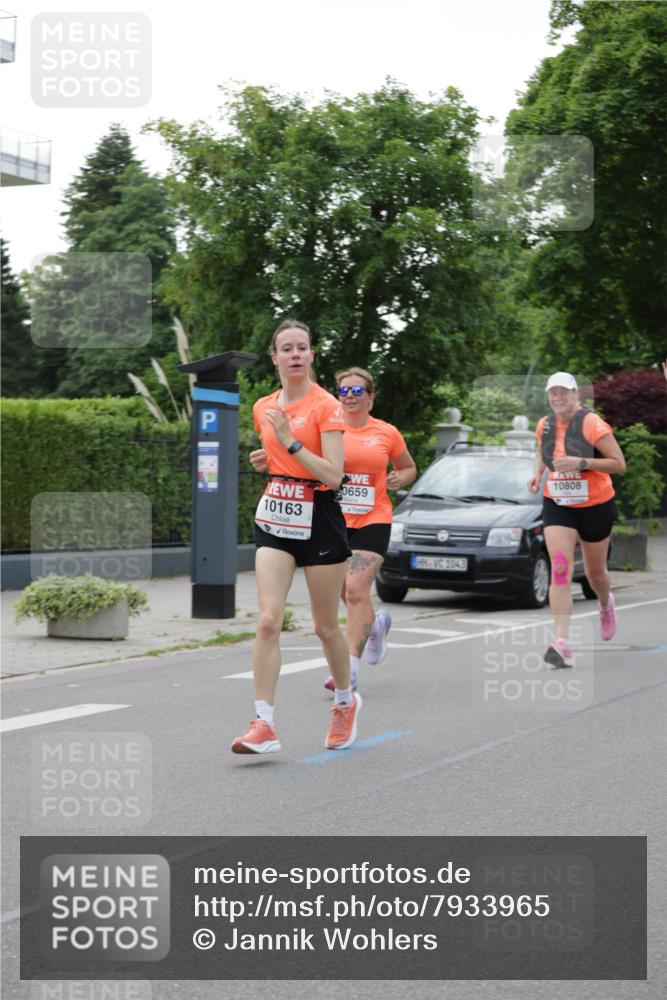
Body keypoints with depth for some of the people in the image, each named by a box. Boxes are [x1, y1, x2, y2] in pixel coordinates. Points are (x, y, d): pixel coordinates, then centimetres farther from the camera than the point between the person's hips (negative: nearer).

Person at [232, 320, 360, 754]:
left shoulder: (327, 406, -9)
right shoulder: (264, 407, 9)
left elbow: (333, 475, -17)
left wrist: (290, 442, -23)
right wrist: (264, 461, 4)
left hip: (319, 519, -4)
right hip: (274, 516, 4)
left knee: (326, 626, 7)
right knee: (268, 620, -11)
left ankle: (346, 701, 33)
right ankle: (264, 724, -13)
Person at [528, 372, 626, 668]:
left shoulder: (592, 424, -16)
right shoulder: (544, 426, 1)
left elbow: (619, 464, -17)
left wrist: (581, 462, -28)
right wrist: (537, 472, 2)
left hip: (595, 506, -3)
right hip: (557, 507, 3)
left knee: (595, 572, 14)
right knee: (559, 570, -14)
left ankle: (605, 605, 52)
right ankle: (562, 643, -21)